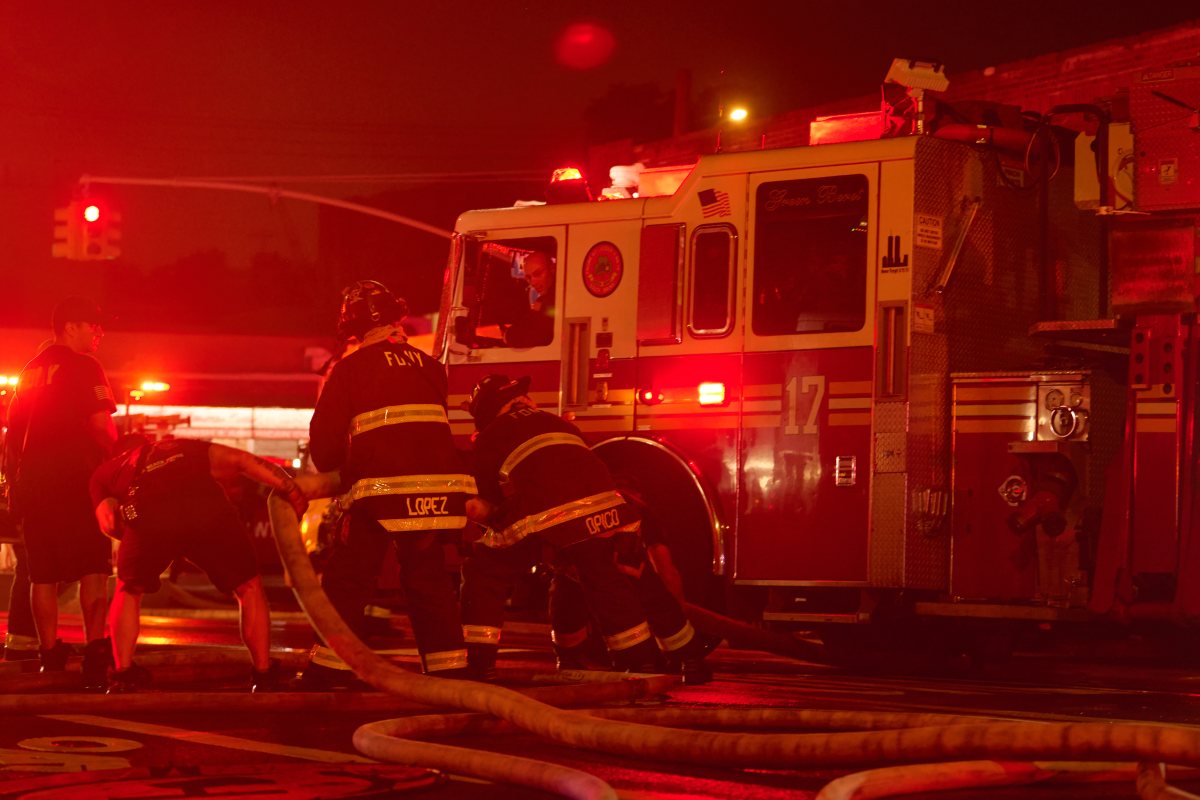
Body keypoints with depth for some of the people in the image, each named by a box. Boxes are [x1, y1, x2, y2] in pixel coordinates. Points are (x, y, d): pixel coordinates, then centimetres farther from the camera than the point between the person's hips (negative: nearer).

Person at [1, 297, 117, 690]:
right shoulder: (83, 367, -6)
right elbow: (101, 425, -15)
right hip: (75, 479, -7)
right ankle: (95, 653, -14)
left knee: (43, 573, 8)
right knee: (93, 568, -5)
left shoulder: (32, 370, 17)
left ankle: (51, 656, 9)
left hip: (32, 480, 7)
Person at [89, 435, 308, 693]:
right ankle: (264, 678, 21)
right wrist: (293, 491, 20)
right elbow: (241, 460, 25)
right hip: (206, 509, 0)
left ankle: (123, 676, 23)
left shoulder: (106, 471, 37)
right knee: (249, 589, 22)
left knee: (128, 591, 29)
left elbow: (109, 524, 17)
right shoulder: (187, 449, 40)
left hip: (147, 517, 0)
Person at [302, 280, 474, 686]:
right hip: (438, 481, 4)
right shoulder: (430, 366, 13)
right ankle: (449, 667, 14)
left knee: (348, 578, 5)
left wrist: (330, 469, 23)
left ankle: (329, 670, 2)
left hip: (383, 485, -4)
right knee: (428, 577, 16)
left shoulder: (350, 368, 1)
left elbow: (326, 435, 3)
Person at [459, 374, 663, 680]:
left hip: (541, 511, -4)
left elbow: (489, 502, 21)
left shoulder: (489, 439, 19)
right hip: (600, 504, 4)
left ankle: (477, 662, 6)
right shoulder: (558, 423, 31)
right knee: (608, 584, 23)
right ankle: (643, 661, 28)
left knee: (485, 571, 13)